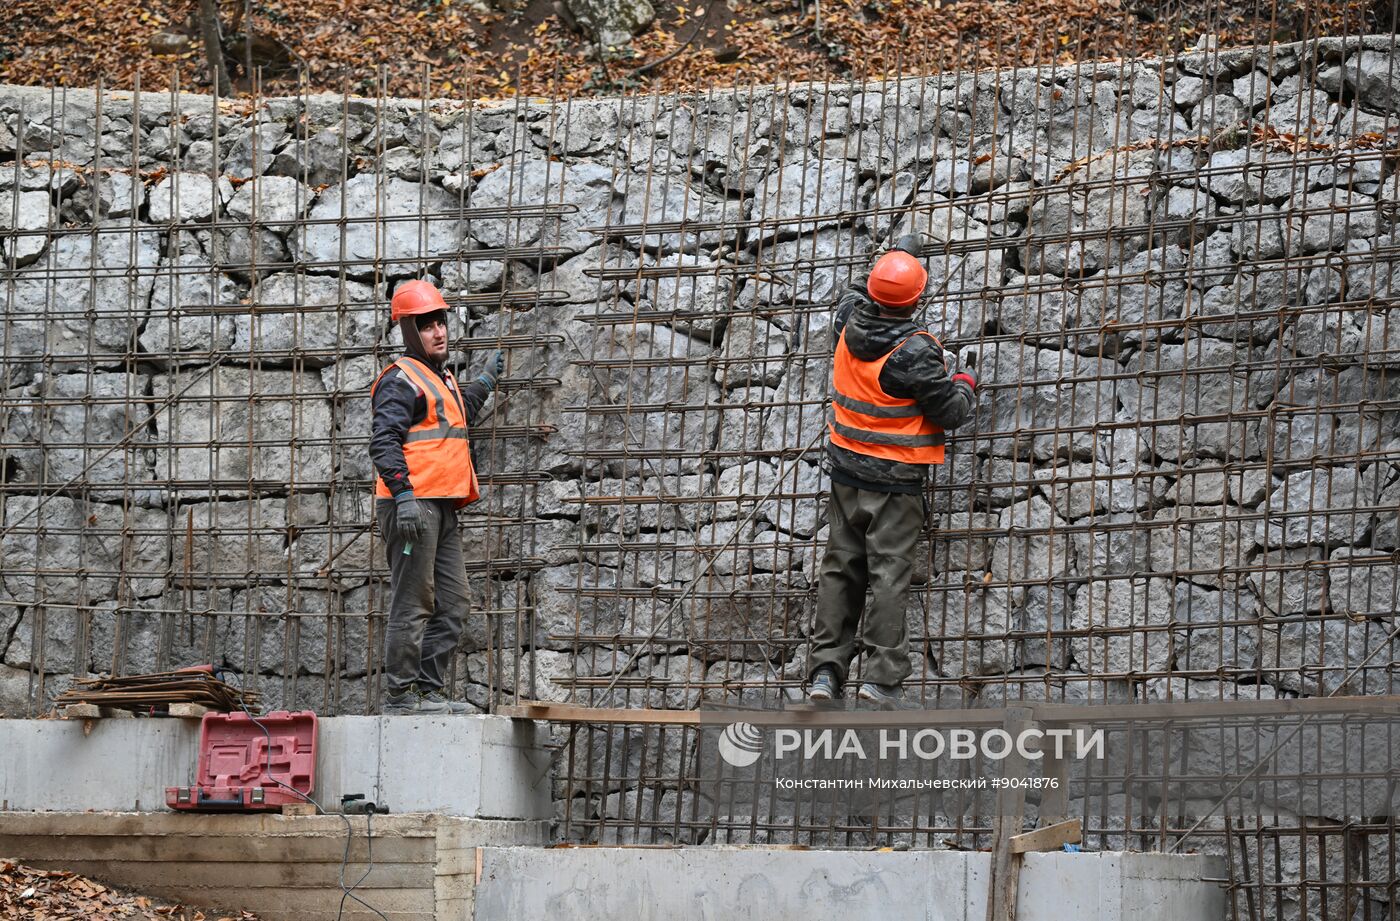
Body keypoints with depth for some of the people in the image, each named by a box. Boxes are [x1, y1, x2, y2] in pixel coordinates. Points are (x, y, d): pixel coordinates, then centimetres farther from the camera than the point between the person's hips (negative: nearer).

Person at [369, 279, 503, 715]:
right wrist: (403, 493, -28)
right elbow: (384, 442, -19)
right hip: (412, 505, -10)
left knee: (452, 604, 10)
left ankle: (429, 691, 14)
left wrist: (485, 382, 45)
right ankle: (400, 696, -8)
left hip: (441, 508, 10)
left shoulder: (442, 379, 23)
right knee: (413, 604, -9)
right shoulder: (400, 380, -8)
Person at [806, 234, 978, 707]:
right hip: (895, 478, -6)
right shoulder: (916, 352, -21)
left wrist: (896, 255, 33)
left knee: (840, 566, 10)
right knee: (889, 571, -3)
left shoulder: (850, 328, -4)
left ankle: (825, 669, 6)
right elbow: (949, 412, -15)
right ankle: (880, 676, -6)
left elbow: (852, 295, 22)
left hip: (846, 468, 6)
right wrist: (964, 386, 7)